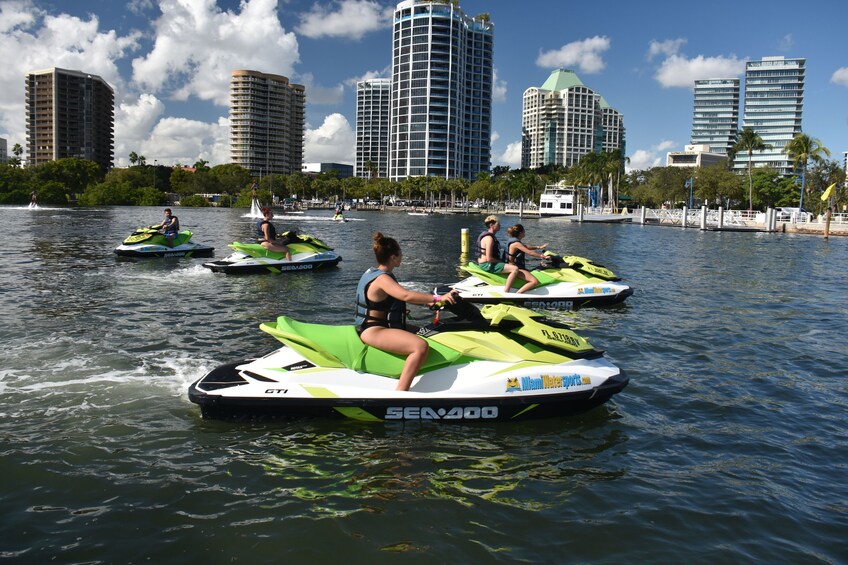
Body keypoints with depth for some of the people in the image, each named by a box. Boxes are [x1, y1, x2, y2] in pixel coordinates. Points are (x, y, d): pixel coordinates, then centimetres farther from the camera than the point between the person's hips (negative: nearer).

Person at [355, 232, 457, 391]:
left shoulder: (373, 272, 12)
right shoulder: (382, 278, -20)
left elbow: (401, 297, 22)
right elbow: (406, 296, -37)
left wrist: (427, 301, 16)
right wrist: (438, 298, -38)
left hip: (379, 325, 11)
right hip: (373, 330, -11)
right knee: (421, 346, -31)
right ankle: (399, 393, -33)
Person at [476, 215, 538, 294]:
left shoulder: (491, 236, 16)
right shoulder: (489, 238, -18)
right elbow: (489, 258, -24)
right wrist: (501, 262, -11)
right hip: (487, 265, -11)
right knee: (515, 268, -27)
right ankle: (505, 293, -26)